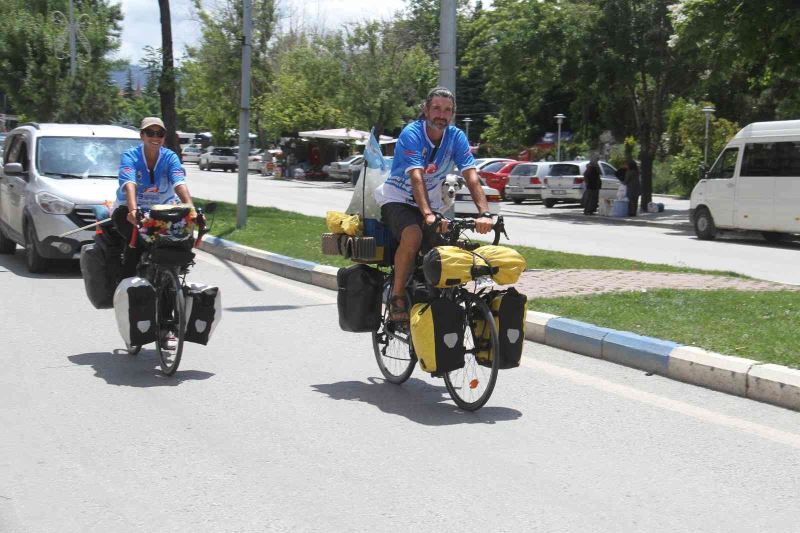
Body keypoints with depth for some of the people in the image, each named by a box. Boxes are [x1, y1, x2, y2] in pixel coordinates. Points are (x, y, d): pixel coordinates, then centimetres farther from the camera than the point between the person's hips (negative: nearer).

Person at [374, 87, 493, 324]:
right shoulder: (411, 134, -20)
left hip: (432, 203, 5)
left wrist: (484, 213, -34)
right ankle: (397, 297, -21)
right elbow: (416, 177, -34)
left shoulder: (456, 137, -7)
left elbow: (471, 176, -18)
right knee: (413, 235, -34)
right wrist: (428, 215, -48)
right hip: (397, 200, -5)